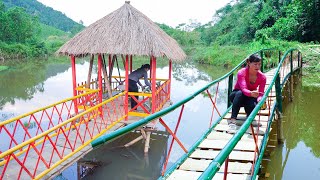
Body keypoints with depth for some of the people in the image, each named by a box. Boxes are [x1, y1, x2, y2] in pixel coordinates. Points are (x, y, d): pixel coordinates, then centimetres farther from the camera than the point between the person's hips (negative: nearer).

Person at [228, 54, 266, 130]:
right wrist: (251, 93, -61)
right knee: (239, 93, -38)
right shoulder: (241, 73, -24)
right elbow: (244, 89, -39)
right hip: (236, 96, -2)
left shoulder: (262, 77, -15)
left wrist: (260, 99, -43)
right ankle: (233, 119, -44)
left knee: (252, 105, -34)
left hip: (250, 98, 2)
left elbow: (261, 93, -19)